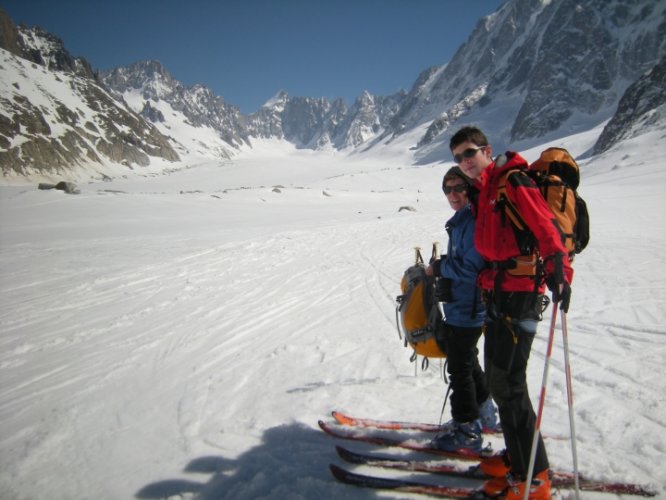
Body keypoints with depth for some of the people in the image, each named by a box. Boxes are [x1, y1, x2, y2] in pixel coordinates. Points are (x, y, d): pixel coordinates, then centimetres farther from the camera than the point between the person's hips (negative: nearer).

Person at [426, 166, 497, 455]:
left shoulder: (474, 220, -19)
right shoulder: (461, 220, 12)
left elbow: (470, 267, -25)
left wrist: (436, 268, -12)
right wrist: (441, 266, 4)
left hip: (466, 309, -10)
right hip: (462, 306, 10)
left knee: (460, 369, 1)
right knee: (468, 362, 22)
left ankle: (467, 432, 15)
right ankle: (484, 414, 40)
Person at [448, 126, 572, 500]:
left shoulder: (512, 181, -10)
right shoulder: (486, 191, 17)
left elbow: (546, 226, -21)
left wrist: (558, 270, -36)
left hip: (519, 296, -10)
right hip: (499, 294, 10)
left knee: (508, 384, -6)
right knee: (498, 378, 15)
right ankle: (519, 458, 31)